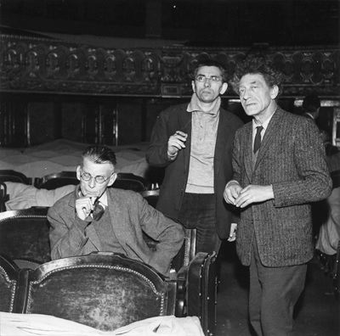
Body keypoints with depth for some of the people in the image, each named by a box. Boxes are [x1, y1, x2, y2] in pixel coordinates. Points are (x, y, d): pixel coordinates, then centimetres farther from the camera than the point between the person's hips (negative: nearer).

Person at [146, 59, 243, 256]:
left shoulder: (234, 125, 7)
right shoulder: (170, 117, 8)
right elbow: (151, 156, 7)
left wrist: (236, 219, 5)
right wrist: (168, 151, -16)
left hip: (213, 210, 0)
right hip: (176, 205, 0)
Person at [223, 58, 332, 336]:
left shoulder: (300, 128, -9)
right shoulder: (242, 135, 13)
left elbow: (321, 185, -15)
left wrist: (268, 191, -22)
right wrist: (233, 185, 2)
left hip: (286, 245, -7)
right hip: (255, 246, 7)